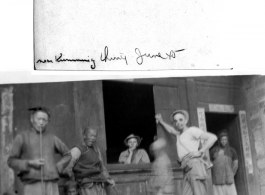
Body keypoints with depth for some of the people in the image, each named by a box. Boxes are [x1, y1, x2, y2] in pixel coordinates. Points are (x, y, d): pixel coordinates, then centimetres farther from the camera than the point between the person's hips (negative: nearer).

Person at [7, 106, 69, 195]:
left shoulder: (52, 138, 11)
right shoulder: (21, 137, 3)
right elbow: (11, 162, 2)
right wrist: (30, 163, -14)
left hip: (51, 186, 3)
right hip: (32, 187, -3)